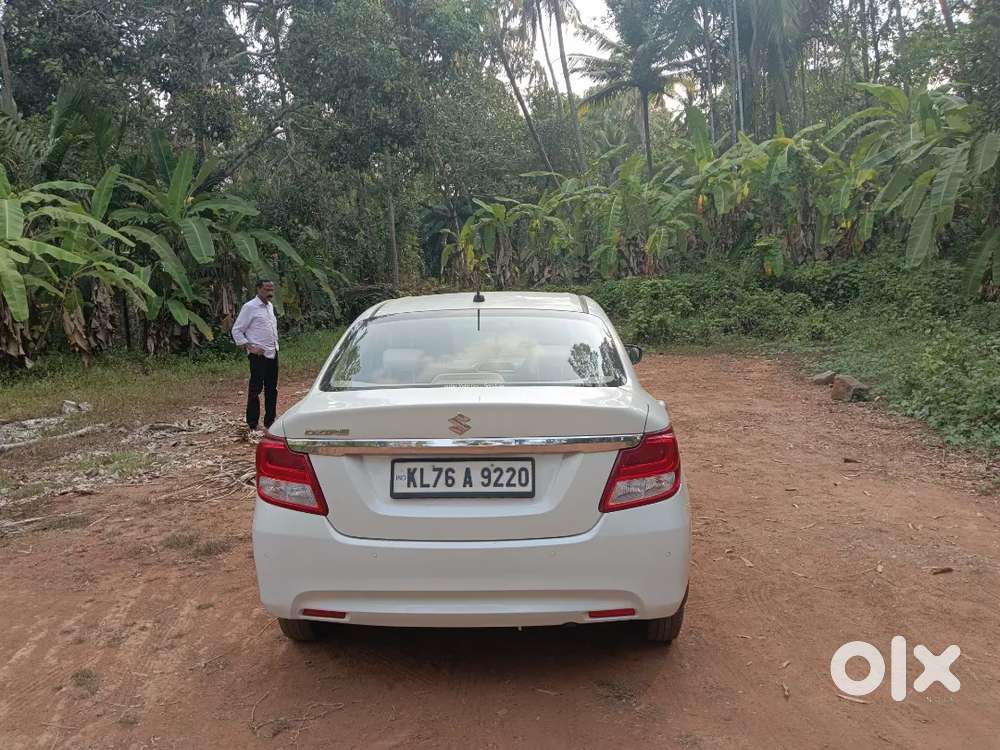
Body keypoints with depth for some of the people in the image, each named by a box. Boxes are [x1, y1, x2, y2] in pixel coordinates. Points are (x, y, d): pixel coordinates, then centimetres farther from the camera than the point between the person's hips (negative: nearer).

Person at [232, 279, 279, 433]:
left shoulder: (270, 306, 14)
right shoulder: (250, 307, -9)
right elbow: (237, 330, -9)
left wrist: (275, 345, 15)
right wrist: (250, 348, -14)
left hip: (273, 353, 8)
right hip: (259, 355, -7)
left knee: (272, 389, 12)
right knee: (255, 390, -3)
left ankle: (270, 422, 21)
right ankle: (252, 425, 4)